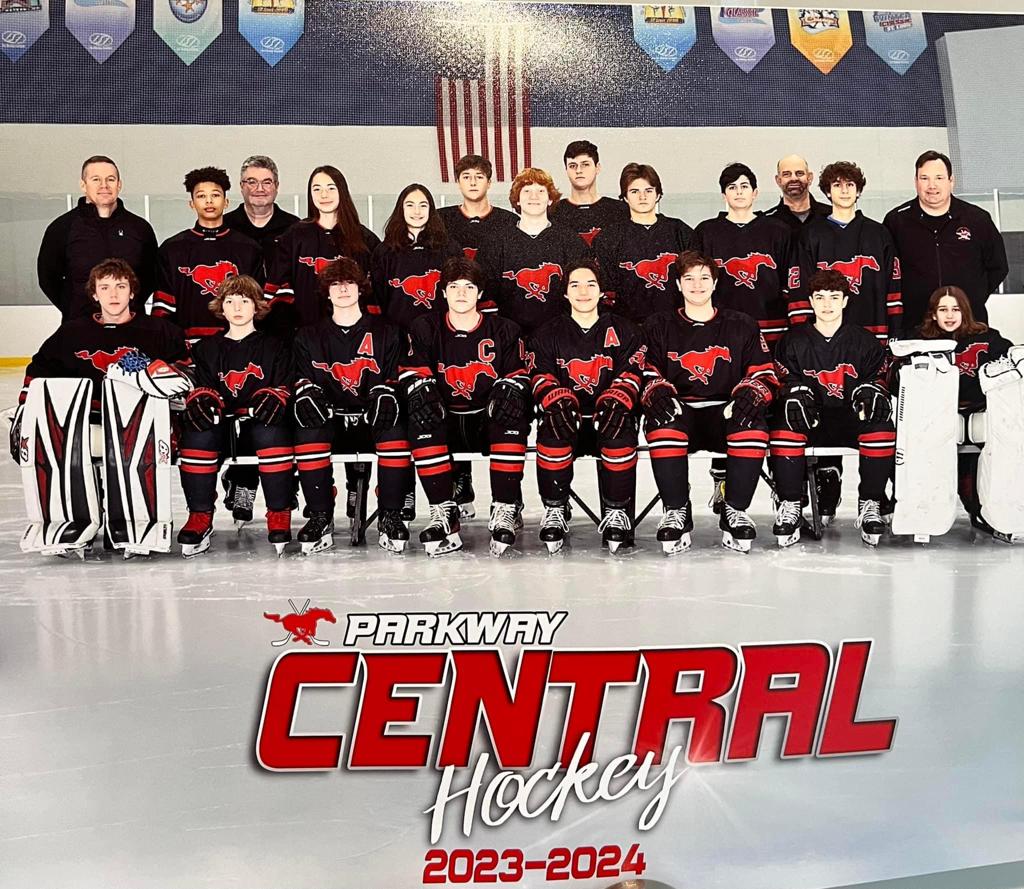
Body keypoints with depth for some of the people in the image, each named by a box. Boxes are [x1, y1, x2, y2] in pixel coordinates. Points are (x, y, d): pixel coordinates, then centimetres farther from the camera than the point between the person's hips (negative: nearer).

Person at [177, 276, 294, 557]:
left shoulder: (274, 347, 19)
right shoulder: (206, 349, 23)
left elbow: (284, 387, 8)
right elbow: (202, 386, 14)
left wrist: (272, 399, -16)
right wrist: (202, 400, -11)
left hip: (261, 421, -1)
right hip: (221, 423, 2)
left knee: (272, 432, -38)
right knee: (197, 432, -34)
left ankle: (279, 514, -26)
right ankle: (200, 517, -24)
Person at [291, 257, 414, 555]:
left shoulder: (387, 334, 13)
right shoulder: (309, 337, 16)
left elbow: (396, 377, 8)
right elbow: (303, 378, 11)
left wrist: (386, 395, -16)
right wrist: (307, 393, -14)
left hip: (373, 419, -1)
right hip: (330, 417, 1)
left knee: (395, 430, -36)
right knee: (308, 430, -34)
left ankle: (390, 518, -24)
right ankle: (321, 519, -25)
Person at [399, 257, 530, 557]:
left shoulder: (504, 330, 6)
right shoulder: (425, 329, 7)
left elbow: (517, 378, 6)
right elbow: (412, 376, 1)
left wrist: (506, 395, -19)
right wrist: (424, 394, -23)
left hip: (489, 424, 0)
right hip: (445, 423, 1)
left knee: (512, 410, -32)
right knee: (421, 417, -32)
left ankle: (505, 509, -33)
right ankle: (444, 512, -33)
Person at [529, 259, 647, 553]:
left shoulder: (624, 331, 10)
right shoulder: (549, 334, 12)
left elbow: (630, 377, -1)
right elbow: (542, 379, 1)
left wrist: (612, 402, -22)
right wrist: (561, 401, -21)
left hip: (608, 418, 0)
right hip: (567, 420, 0)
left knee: (621, 428, -34)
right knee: (552, 427, -33)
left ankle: (617, 512, -21)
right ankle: (554, 510, -18)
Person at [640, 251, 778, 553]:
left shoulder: (742, 326, 14)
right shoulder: (659, 327, 14)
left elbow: (765, 375, 10)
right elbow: (646, 374, 9)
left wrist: (750, 392, -13)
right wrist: (658, 391, -15)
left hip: (726, 413, 0)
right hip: (679, 412, 0)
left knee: (753, 423, -34)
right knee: (661, 420, -36)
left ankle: (735, 512, -19)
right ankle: (676, 512, -23)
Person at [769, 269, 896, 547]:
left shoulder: (864, 341, 7)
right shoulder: (794, 341, 7)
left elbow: (878, 376, 10)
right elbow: (784, 379, 6)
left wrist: (869, 390, -15)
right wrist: (796, 393, -19)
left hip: (852, 417, 0)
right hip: (809, 418, 0)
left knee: (882, 427, -32)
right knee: (784, 426, -34)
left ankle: (869, 505, -17)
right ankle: (789, 505, -21)